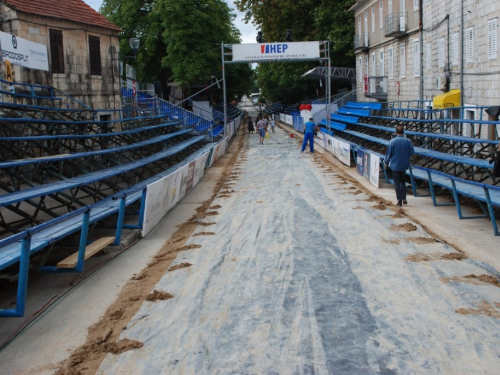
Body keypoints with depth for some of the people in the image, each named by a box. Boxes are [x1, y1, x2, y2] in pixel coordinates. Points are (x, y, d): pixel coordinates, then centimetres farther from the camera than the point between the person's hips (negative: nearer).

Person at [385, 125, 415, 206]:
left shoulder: (392, 141, -14)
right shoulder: (408, 141, -7)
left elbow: (389, 153, -9)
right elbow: (412, 152, -2)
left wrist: (386, 163, 4)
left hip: (395, 165, -2)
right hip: (404, 165, 3)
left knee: (397, 183, 6)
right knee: (403, 181, 20)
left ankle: (399, 201, 6)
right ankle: (404, 198, 14)